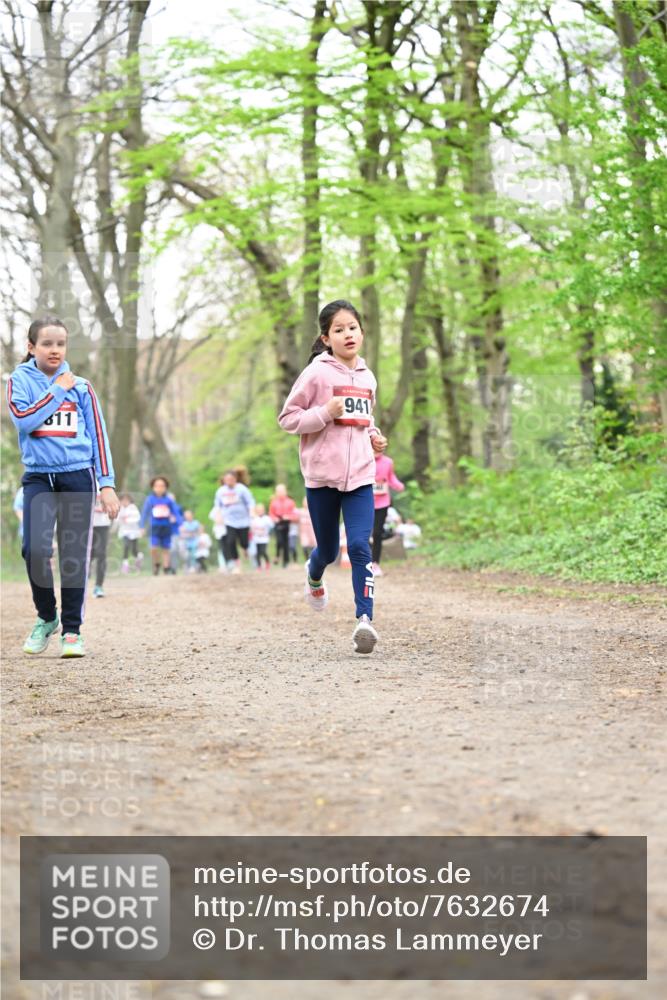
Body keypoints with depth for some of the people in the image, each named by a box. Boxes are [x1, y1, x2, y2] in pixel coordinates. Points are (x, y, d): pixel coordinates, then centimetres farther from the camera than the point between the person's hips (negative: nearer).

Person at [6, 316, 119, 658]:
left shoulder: (80, 385, 9)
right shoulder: (20, 380, 5)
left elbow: (98, 434, 10)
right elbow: (23, 419, -12)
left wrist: (106, 483, 4)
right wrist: (57, 391, -9)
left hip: (78, 477, 1)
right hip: (38, 478, -1)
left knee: (75, 556, -1)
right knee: (35, 549, -15)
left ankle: (71, 630, 8)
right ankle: (46, 617, 7)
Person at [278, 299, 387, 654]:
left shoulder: (367, 377, 11)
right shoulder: (316, 373, -5)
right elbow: (287, 418, -5)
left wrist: (374, 436, 8)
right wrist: (325, 413, -18)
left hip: (360, 476, 2)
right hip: (321, 476, -2)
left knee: (360, 546, -14)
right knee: (328, 550, 13)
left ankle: (364, 619, -17)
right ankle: (314, 576, 48)